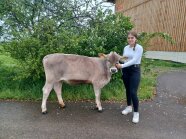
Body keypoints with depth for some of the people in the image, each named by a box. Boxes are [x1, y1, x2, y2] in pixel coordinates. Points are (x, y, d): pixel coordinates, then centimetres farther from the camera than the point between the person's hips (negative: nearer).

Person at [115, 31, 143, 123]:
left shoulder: (139, 48, -11)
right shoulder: (125, 48, 7)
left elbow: (134, 60, -20)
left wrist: (122, 65, -25)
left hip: (135, 70, -5)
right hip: (125, 70, 6)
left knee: (133, 92, -9)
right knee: (127, 90, 15)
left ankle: (136, 113, 5)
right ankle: (129, 107, 34)